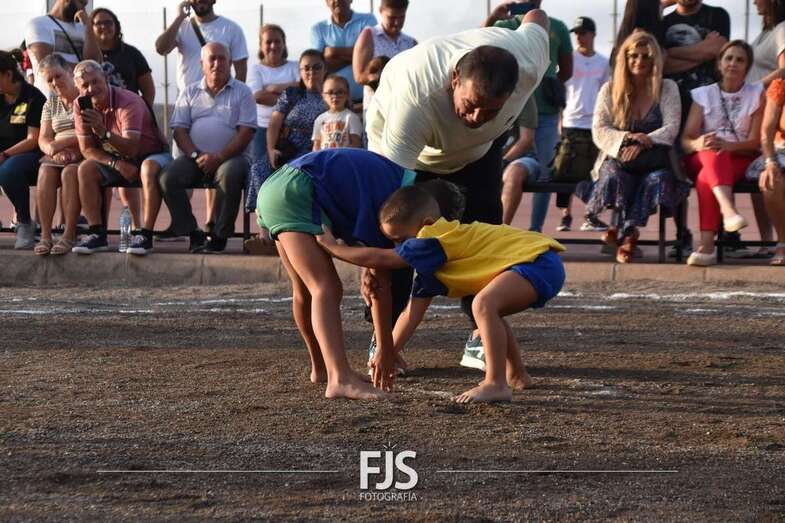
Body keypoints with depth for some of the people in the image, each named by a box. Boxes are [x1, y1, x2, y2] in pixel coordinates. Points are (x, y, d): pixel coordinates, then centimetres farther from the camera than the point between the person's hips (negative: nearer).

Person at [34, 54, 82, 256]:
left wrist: (61, 143, -18)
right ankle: (45, 235, -31)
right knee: (45, 173, -27)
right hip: (59, 156, 4)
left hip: (84, 153, -4)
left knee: (69, 172, -34)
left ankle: (69, 235, -36)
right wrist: (54, 151, -14)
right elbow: (43, 139, 10)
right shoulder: (51, 104, 19)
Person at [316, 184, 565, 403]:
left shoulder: (435, 239, -15)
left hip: (539, 260, -11)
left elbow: (381, 259, -18)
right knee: (490, 310, 30)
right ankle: (517, 375, 40)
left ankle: (496, 384, -23)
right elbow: (413, 313, 18)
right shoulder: (431, 261, 14)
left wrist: (330, 245, -9)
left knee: (484, 304, -27)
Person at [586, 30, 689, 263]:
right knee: (614, 177, -36)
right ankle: (629, 235, -23)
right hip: (617, 157, 0)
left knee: (658, 179, -36)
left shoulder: (667, 89, 10)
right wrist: (627, 138, -19)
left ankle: (622, 231, -29)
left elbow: (671, 129, -3)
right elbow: (599, 131, 0)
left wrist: (643, 143, -21)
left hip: (654, 159, 0)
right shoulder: (610, 90, 12)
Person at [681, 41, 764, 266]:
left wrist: (729, 145, -24)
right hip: (703, 159, 1)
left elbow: (755, 142, -3)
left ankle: (707, 245, -48)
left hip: (740, 159, -1)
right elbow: (686, 140, 1)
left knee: (706, 179, -35)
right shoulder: (703, 94, 10)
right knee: (714, 154, -37)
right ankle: (728, 210, -61)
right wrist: (698, 144, -25)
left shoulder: (756, 94, 7)